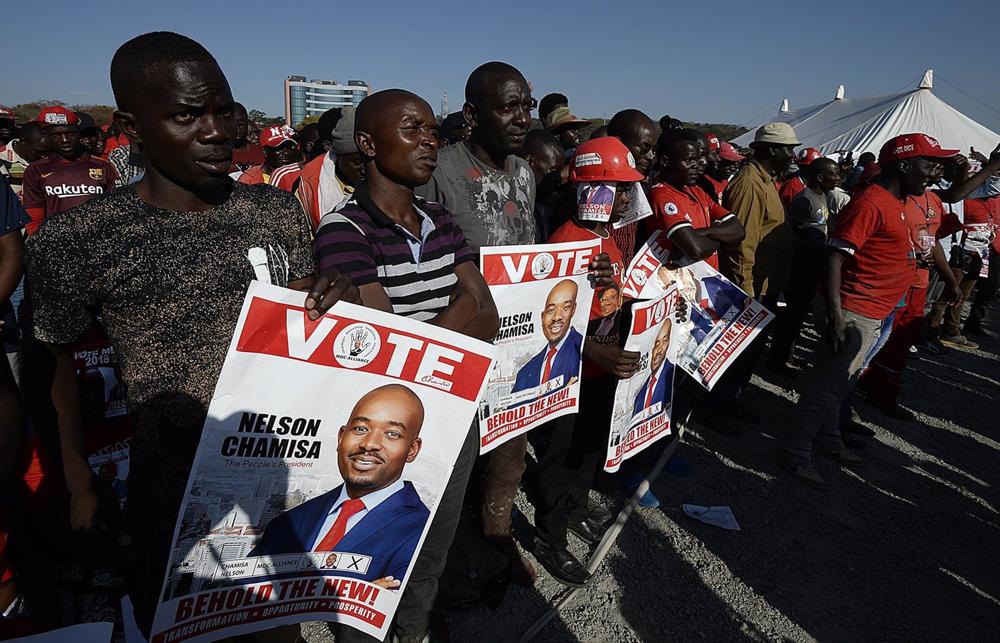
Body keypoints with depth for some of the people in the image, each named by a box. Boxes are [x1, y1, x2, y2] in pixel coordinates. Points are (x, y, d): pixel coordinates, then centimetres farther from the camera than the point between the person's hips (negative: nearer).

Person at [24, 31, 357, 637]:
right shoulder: (75, 240, -13)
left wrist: (335, 297, -17)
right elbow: (59, 359, 0)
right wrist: (79, 482, 0)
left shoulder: (279, 211, -5)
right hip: (171, 491, -2)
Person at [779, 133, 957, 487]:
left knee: (840, 381, 19)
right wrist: (835, 313, -28)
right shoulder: (870, 203, -17)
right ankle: (795, 453, 5)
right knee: (827, 384, -5)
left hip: (875, 315, 10)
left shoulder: (895, 202, 14)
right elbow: (835, 255, -23)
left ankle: (829, 440, 34)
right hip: (855, 314, -10)